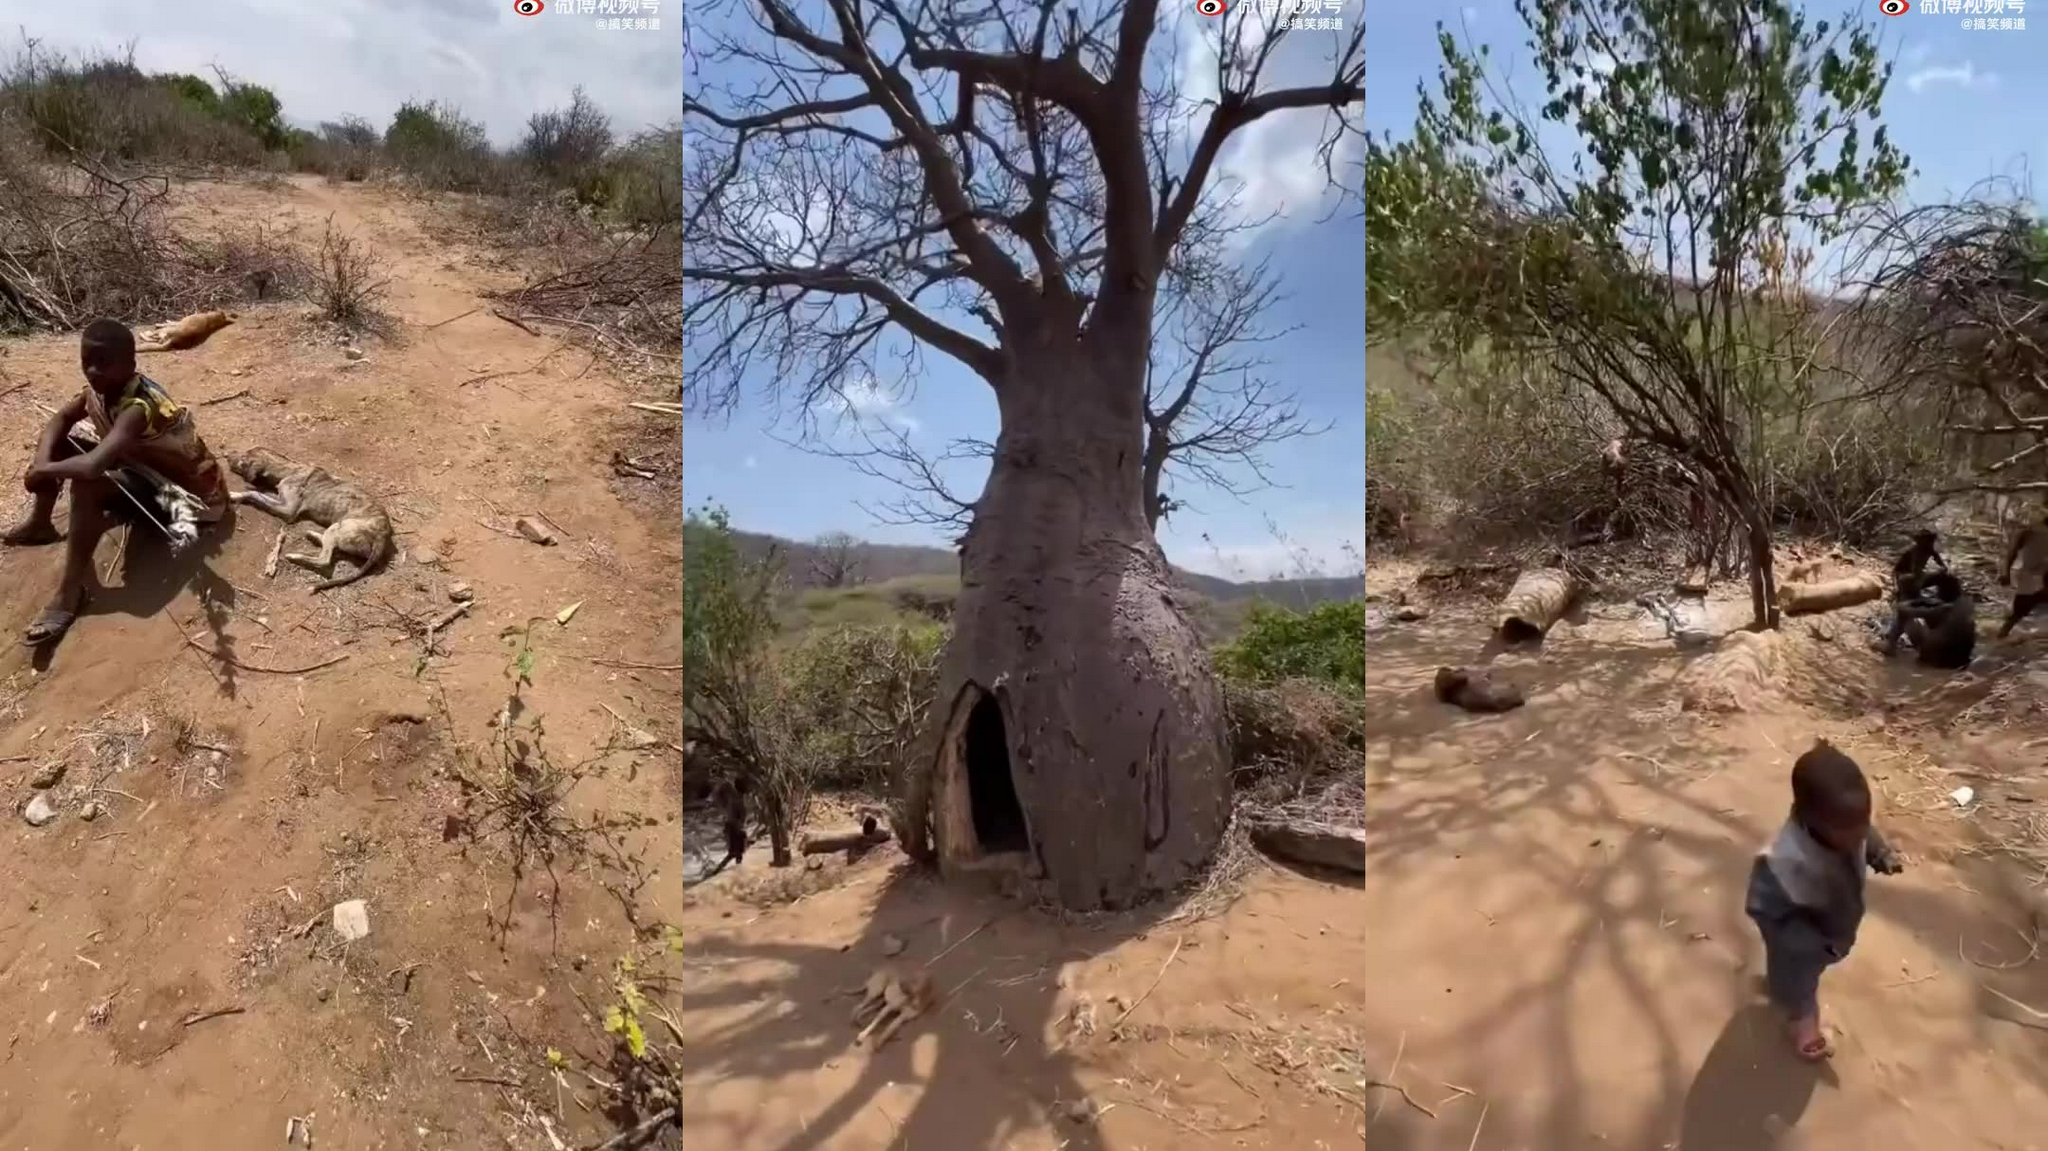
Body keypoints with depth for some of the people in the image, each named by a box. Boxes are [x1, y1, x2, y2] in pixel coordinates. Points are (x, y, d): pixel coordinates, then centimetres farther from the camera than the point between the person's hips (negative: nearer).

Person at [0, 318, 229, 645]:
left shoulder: (138, 408, -32)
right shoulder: (101, 388, -6)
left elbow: (91, 466, -43)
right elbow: (59, 420, 8)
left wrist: (43, 472, -25)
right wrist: (42, 463, -11)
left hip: (191, 491, -9)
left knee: (87, 486, -31)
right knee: (58, 444, 7)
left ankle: (70, 593, -21)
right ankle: (40, 525, 25)